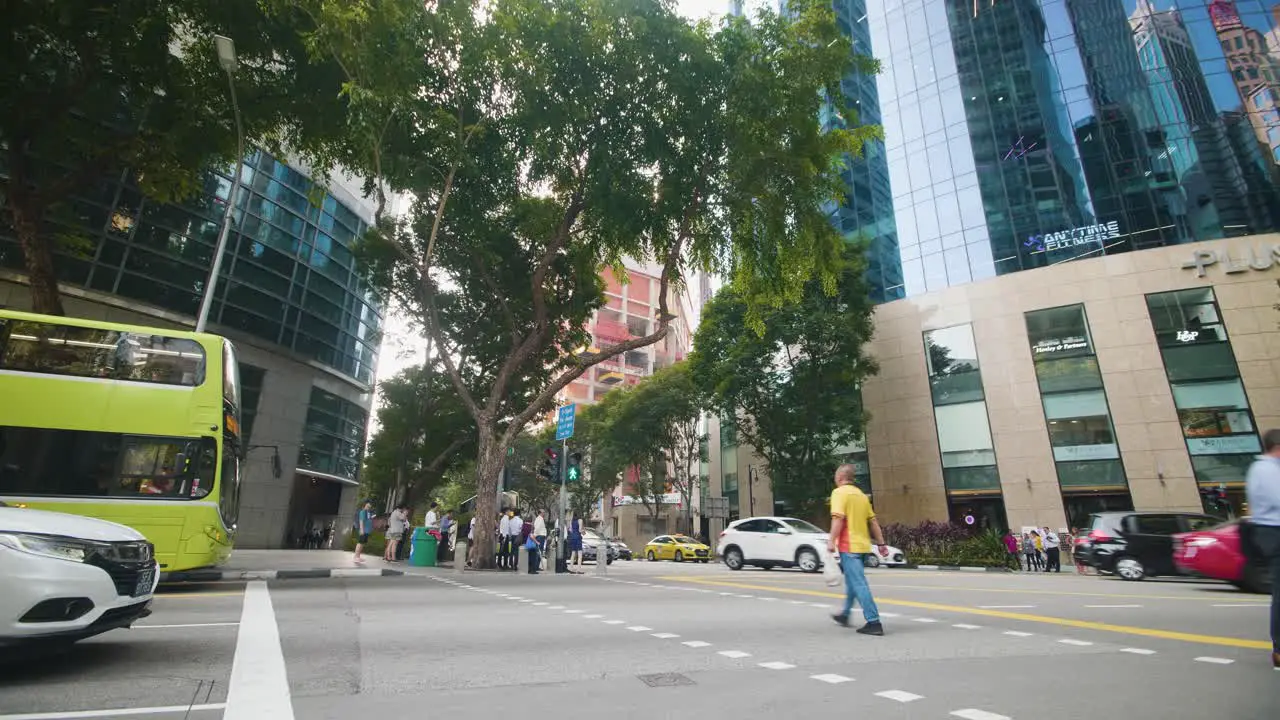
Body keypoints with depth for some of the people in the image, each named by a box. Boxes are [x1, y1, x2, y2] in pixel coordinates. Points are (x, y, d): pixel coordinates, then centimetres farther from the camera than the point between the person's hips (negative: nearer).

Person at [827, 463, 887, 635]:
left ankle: (874, 622, -9)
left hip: (849, 546, -9)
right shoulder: (861, 494, 15)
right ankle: (845, 615, 33)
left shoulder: (839, 492, -9)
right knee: (852, 582, 21)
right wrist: (881, 543, 17)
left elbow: (838, 518, -21)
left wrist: (831, 541, -20)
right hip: (863, 545, 9)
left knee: (859, 584, -7)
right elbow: (873, 521, 14)